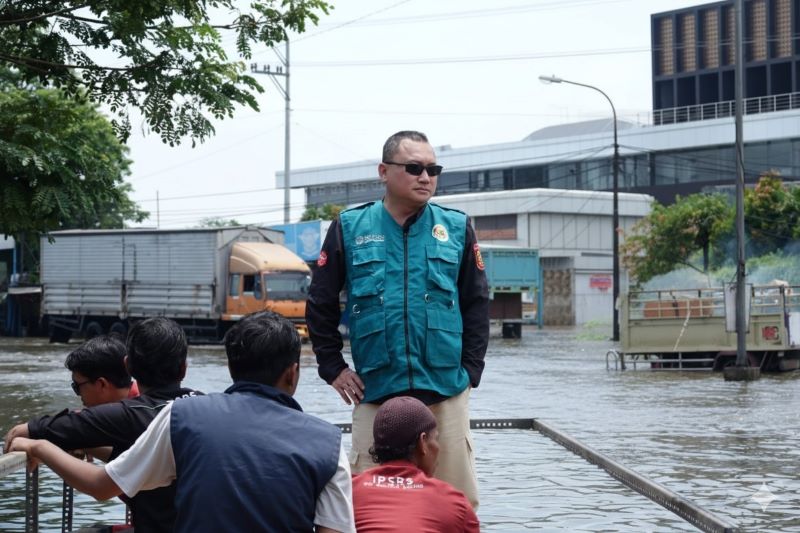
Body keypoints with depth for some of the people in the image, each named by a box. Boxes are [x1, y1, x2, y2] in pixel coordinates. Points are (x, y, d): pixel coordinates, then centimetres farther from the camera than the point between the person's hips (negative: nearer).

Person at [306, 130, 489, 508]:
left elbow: (477, 303, 10)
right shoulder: (350, 228, 4)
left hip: (446, 392, 1)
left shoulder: (456, 228, 6)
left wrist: (471, 369, 3)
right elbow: (320, 304, 9)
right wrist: (333, 369, 5)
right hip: (374, 391, 0)